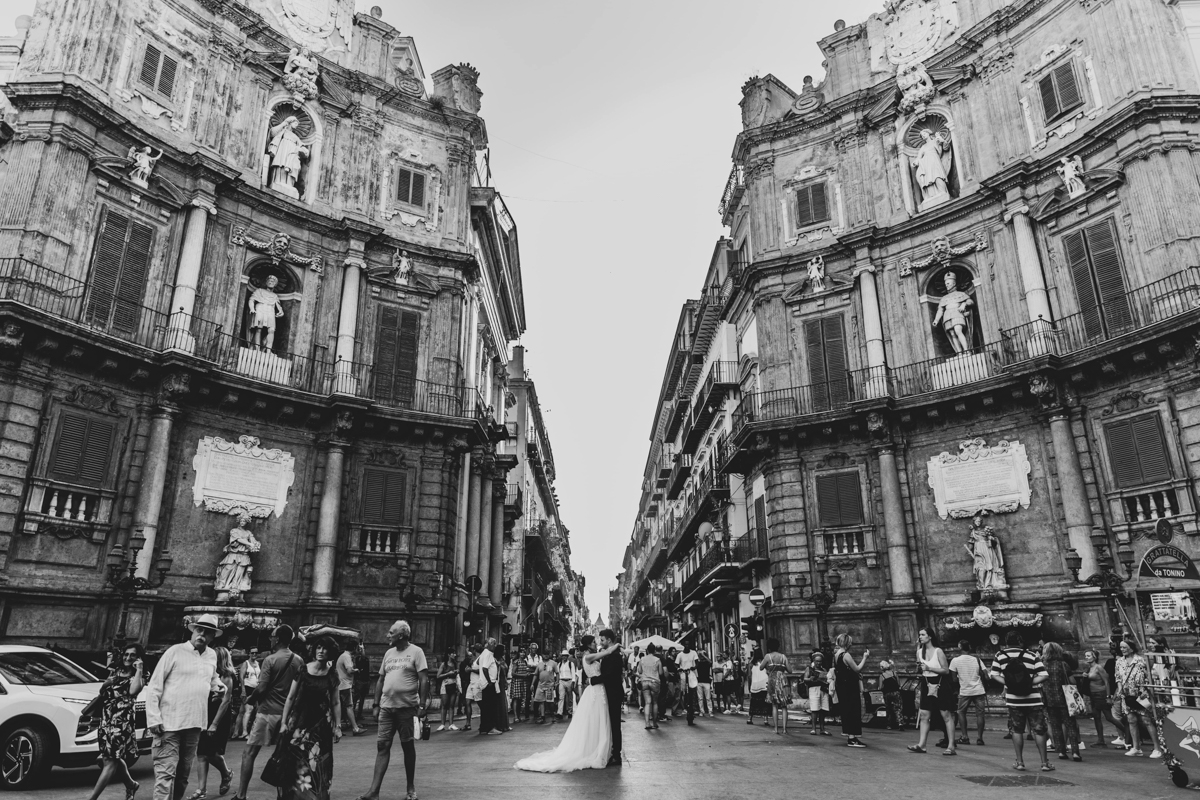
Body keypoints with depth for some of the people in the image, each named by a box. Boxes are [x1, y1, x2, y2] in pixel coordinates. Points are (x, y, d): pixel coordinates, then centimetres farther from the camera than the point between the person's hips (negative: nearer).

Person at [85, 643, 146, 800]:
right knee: (115, 758, 13)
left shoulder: (139, 676, 0)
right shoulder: (116, 670, 16)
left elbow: (133, 691, -21)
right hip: (106, 718, 6)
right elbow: (102, 690, 23)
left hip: (122, 720, -6)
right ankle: (131, 784, 34)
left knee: (111, 760, -8)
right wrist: (107, 682, 3)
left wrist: (139, 669, -15)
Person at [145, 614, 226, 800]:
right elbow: (154, 686, -8)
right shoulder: (175, 651, -8)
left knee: (184, 771, 16)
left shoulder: (211, 656, 9)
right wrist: (153, 719, -14)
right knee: (166, 771, -9)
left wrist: (219, 685, 3)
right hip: (169, 722, -6)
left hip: (195, 723, 6)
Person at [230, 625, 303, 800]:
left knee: (249, 753, 6)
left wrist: (250, 699, 4)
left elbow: (262, 689, -14)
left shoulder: (270, 660, -12)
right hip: (288, 713, 5)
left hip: (268, 712, -5)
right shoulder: (300, 661, 2)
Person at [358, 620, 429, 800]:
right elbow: (380, 680, 15)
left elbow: (424, 680, -10)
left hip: (407, 707, -5)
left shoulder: (416, 652, -7)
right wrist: (376, 705, 10)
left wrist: (422, 705, -16)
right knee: (382, 746, 1)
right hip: (386, 707, 5)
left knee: (408, 746, 7)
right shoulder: (388, 653, 11)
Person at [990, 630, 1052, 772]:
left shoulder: (1000, 655, 1)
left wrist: (1007, 682, -1)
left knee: (1017, 731, 11)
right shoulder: (1032, 656, -2)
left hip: (1013, 700, 1)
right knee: (1039, 731, 9)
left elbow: (994, 674, 1)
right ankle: (1045, 763, 12)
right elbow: (1044, 676, -10)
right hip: (1033, 699, -1)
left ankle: (1019, 762, 13)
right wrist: (1029, 683, -7)